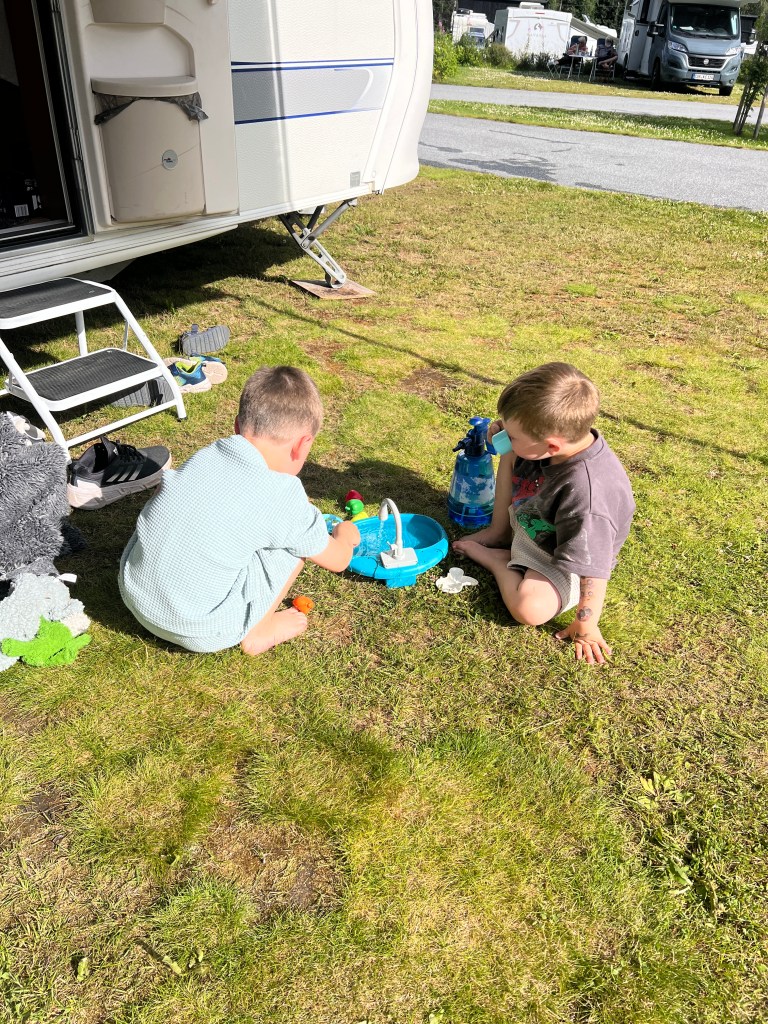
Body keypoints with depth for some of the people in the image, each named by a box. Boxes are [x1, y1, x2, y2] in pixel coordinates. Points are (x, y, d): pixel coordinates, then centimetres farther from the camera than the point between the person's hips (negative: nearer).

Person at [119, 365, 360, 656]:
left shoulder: (206, 455, 0)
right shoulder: (283, 496, -14)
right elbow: (337, 561, 3)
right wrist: (346, 535, 25)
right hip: (198, 632, -6)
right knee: (300, 538, 1)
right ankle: (257, 632, 12)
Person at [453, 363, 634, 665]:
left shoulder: (586, 493, -44)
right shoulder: (563, 439, -21)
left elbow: (594, 567, -34)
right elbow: (515, 452, 4)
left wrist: (586, 627, -23)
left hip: (559, 559, -7)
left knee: (529, 608, -32)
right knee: (511, 458, 3)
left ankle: (493, 558, -3)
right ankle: (499, 532, 8)